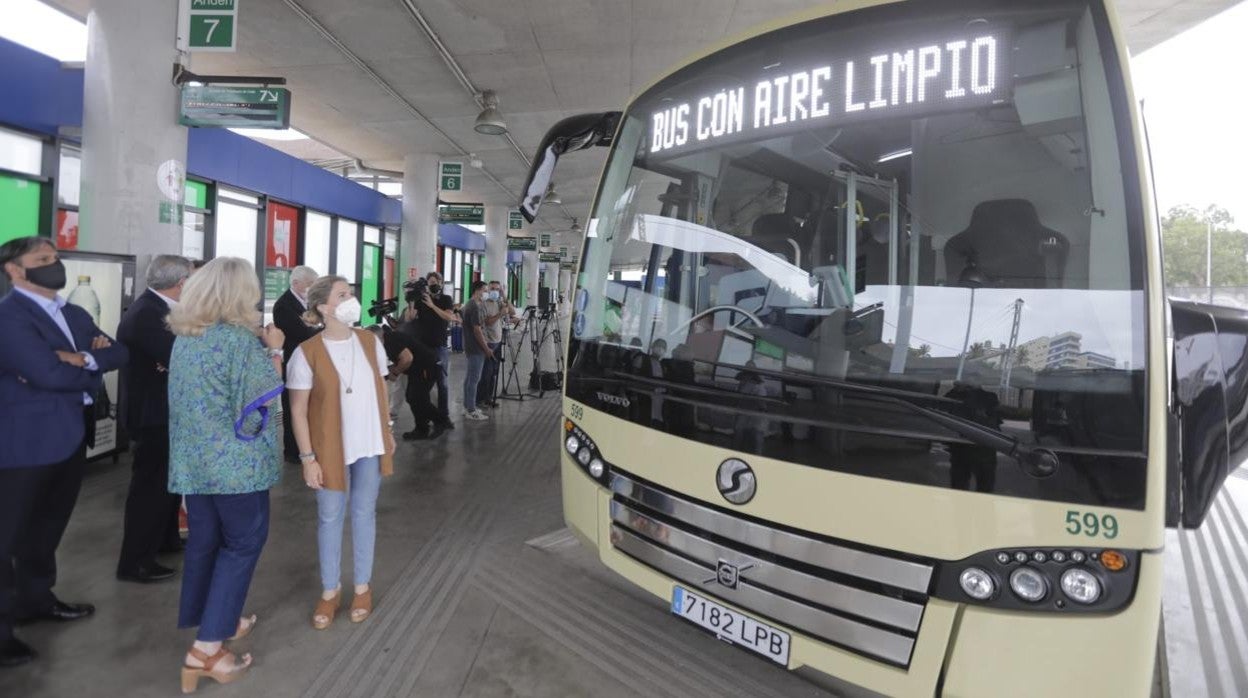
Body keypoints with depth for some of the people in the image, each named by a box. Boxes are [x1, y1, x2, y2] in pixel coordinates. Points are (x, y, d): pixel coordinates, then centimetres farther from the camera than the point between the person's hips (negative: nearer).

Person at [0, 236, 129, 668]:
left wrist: (83, 358, -16)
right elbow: (49, 374, -25)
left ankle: (35, 599, 39)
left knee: (47, 527, 22)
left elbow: (119, 353, 3)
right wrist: (93, 367, -7)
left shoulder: (76, 315, 12)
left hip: (70, 438, 8)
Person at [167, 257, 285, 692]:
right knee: (243, 542, 4)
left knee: (204, 541, 17)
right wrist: (274, 351, -5)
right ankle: (207, 647, 4)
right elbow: (264, 398, -14)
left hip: (194, 457, 8)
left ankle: (213, 622, 33)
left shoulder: (184, 337, 8)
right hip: (236, 461, -7)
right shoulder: (240, 338, -17)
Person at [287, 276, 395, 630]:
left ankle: (363, 586, 29)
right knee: (330, 517, 10)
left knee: (364, 513, 13)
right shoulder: (307, 353, -13)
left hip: (370, 445, 3)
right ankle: (330, 590, 28)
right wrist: (308, 457, -12)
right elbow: (298, 410, -10)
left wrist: (388, 430, 9)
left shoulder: (370, 341, 0)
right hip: (330, 448, -3)